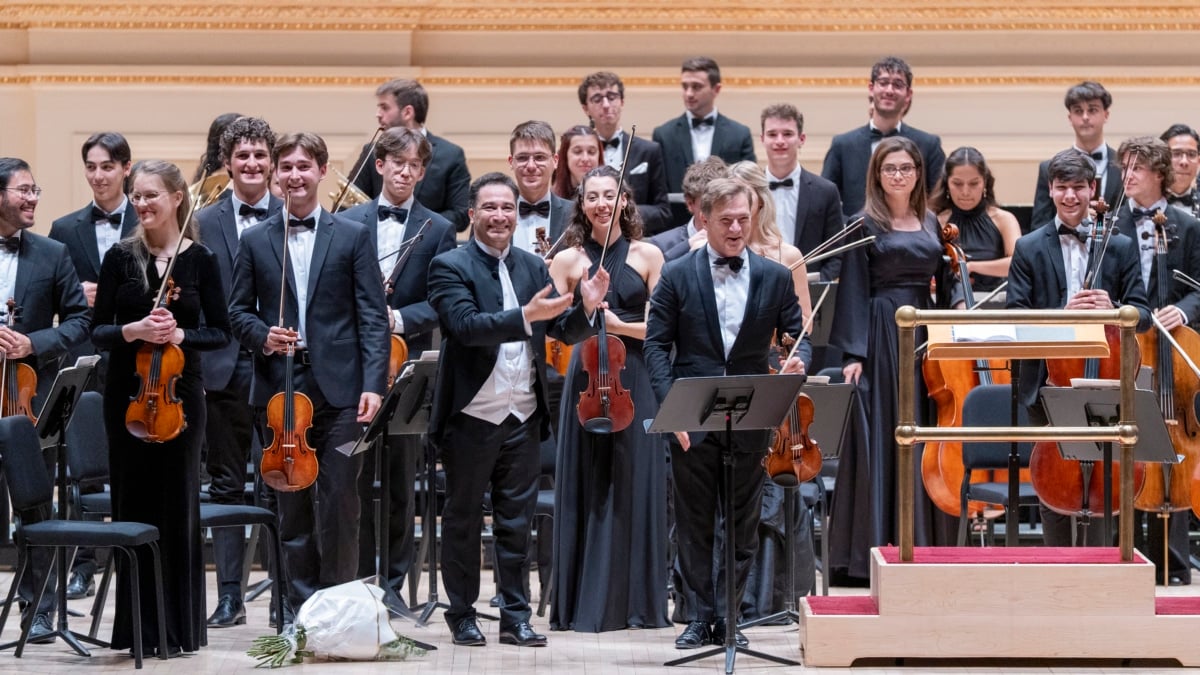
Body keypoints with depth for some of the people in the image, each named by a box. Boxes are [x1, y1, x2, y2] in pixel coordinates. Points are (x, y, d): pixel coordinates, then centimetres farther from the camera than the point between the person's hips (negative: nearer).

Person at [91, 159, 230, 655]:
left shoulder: (200, 261, 0)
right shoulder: (120, 257, 2)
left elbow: (220, 333, 1)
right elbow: (98, 330, 1)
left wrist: (179, 335, -16)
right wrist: (132, 331, -18)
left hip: (179, 392, -1)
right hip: (127, 393, 1)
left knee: (177, 504, 2)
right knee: (133, 503, 4)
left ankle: (178, 627, 10)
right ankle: (138, 625, 11)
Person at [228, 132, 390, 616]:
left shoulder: (353, 237, 4)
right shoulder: (255, 240, 10)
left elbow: (373, 317, 0)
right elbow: (238, 310, 12)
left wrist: (373, 384, -10)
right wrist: (261, 335, -10)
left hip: (339, 388, -2)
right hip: (280, 388, 2)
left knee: (340, 500, -3)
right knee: (292, 504, 6)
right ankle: (301, 606, 13)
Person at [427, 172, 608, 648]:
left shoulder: (534, 267, 9)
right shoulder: (450, 267, -7)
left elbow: (565, 331, 4)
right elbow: (466, 325, -23)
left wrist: (587, 307, -17)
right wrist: (526, 316, -34)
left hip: (523, 417, 4)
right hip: (471, 417, -4)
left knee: (516, 521, 9)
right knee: (463, 519, 8)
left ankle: (515, 616, 15)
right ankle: (462, 615, 18)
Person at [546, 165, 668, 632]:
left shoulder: (647, 256, 5)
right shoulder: (567, 261, 6)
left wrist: (617, 324, -11)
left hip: (636, 380, -1)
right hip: (586, 379, 1)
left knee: (636, 486, 1)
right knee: (586, 489, 1)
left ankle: (638, 602, 8)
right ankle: (584, 603, 7)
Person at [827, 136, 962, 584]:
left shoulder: (931, 224, 13)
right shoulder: (865, 225, -1)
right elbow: (854, 291, -6)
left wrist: (957, 308, -3)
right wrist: (853, 354, -13)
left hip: (925, 334, 5)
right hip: (882, 335, -5)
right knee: (880, 442, -5)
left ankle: (922, 547, 10)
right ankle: (870, 552, -1)